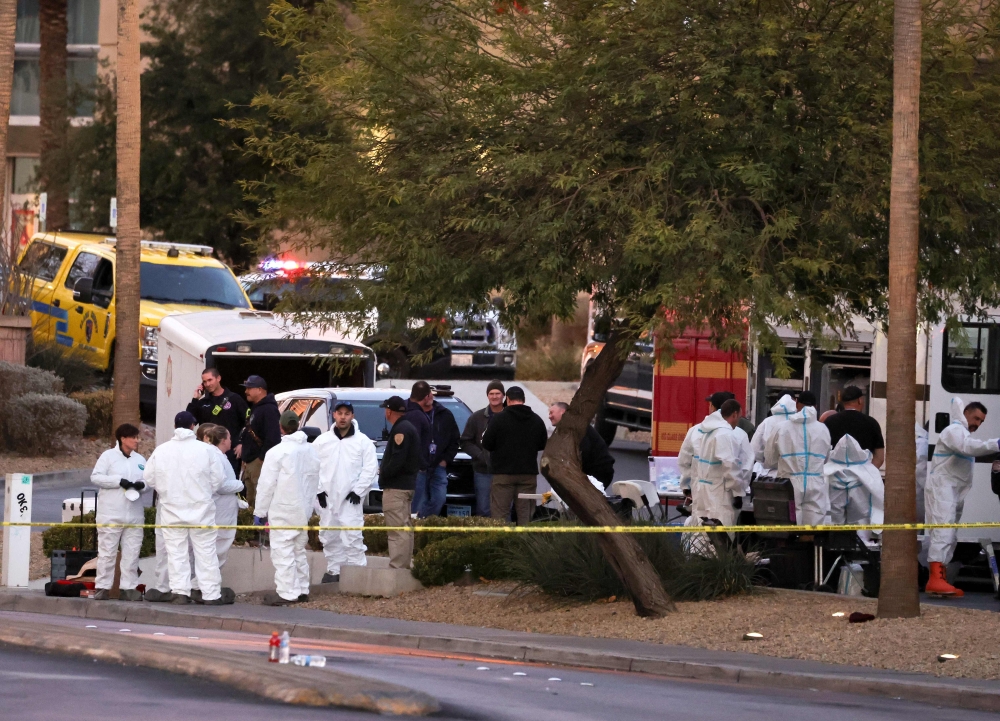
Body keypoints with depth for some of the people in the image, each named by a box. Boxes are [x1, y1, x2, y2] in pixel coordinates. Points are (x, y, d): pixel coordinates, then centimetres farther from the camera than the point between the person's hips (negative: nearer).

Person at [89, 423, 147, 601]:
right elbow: (95, 477, -7)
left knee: (132, 553, 3)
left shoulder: (140, 460, 14)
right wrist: (119, 481, -16)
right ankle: (102, 587, 1)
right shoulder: (108, 456, 0)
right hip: (111, 513, -5)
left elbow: (148, 481, 17)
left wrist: (142, 485, -7)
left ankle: (128, 588, 7)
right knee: (107, 551, -3)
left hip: (134, 514, 5)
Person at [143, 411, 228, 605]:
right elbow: (218, 478, -5)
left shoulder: (161, 450, -3)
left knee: (176, 553, 7)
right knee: (205, 552, 4)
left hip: (172, 509, 1)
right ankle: (211, 594, 5)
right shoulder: (206, 450, -9)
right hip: (200, 509, -1)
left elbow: (149, 478, 3)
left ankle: (179, 592, 2)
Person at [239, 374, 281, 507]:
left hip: (259, 461, -11)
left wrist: (262, 458, -23)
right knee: (250, 500, 13)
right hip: (249, 461, 11)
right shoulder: (254, 408, 20)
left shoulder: (269, 409, -14)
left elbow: (272, 437, -24)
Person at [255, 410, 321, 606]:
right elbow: (315, 481, 13)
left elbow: (266, 485, -13)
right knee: (299, 551, 18)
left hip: (282, 512, -7)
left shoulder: (276, 452, -15)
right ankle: (302, 590, 20)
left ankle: (288, 593, -11)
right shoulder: (311, 450, 7)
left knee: (283, 552, -7)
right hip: (303, 510, 7)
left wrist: (260, 511, -6)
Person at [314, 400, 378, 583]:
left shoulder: (362, 441, -1)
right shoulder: (322, 441, 5)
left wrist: (358, 491, -9)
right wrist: (319, 490, -3)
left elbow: (371, 468, -3)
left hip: (350, 499, -3)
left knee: (352, 537, -10)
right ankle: (333, 570, 19)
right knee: (329, 537, 9)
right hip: (327, 499, 4)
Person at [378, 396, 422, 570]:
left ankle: (397, 567, -16)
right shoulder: (410, 428, 17)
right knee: (405, 529, 15)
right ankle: (404, 566, 21)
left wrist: (383, 473, -10)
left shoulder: (400, 430, -14)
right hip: (408, 484, 11)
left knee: (397, 531, -13)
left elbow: (397, 459, -23)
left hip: (396, 488, -11)